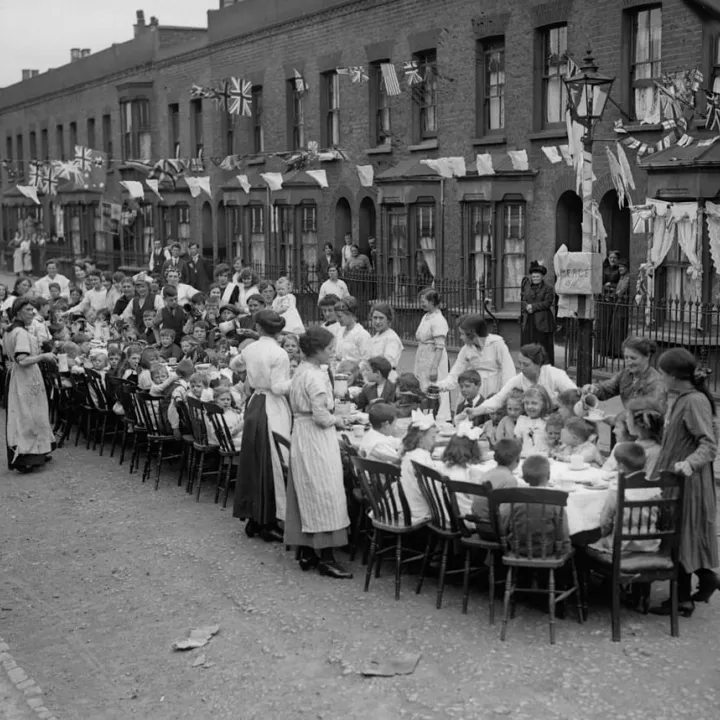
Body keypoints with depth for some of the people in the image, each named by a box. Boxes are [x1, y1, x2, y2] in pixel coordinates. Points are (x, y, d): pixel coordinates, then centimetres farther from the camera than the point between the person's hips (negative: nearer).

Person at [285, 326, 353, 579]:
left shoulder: (300, 371, 11)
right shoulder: (316, 376, -19)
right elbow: (321, 415, -23)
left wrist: (332, 418, 13)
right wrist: (337, 420, -4)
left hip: (301, 434, 10)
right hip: (317, 439, -10)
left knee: (305, 495, 12)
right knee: (325, 494, -6)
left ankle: (306, 552, 19)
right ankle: (326, 558, -3)